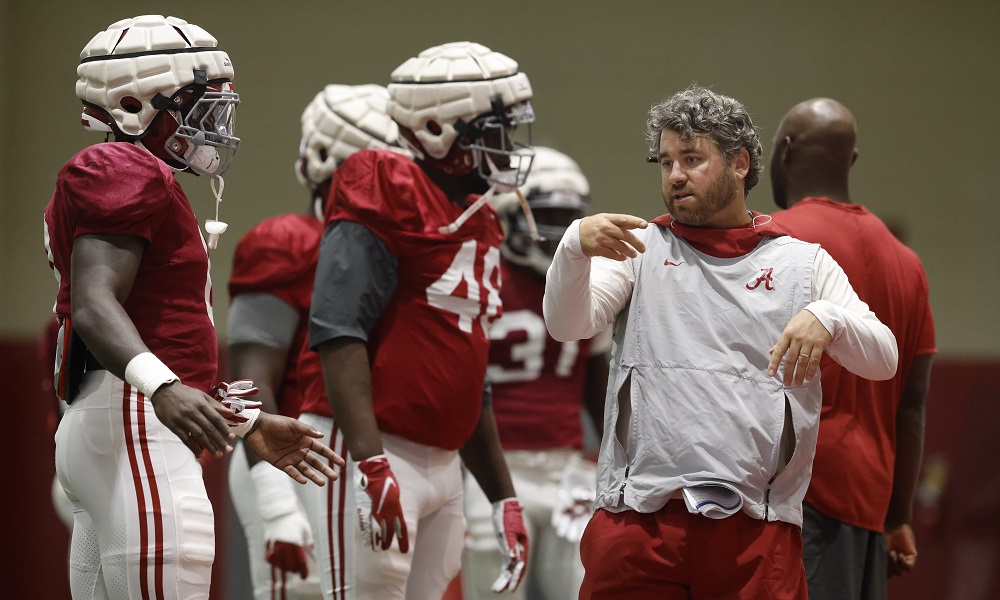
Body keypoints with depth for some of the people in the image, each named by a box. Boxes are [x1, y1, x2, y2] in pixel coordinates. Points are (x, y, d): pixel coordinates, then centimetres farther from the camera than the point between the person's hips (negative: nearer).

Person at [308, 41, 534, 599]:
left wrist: (503, 496, 25)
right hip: (383, 457, -9)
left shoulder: (480, 227, 18)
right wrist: (371, 463, -28)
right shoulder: (390, 200, -10)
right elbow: (339, 334, -20)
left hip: (445, 465, 9)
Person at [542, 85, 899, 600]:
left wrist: (827, 318, -17)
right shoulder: (639, 248, 14)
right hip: (639, 516, 0)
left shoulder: (801, 263, 14)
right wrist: (576, 247, -21)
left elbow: (883, 360, 5)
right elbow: (567, 323, -1)